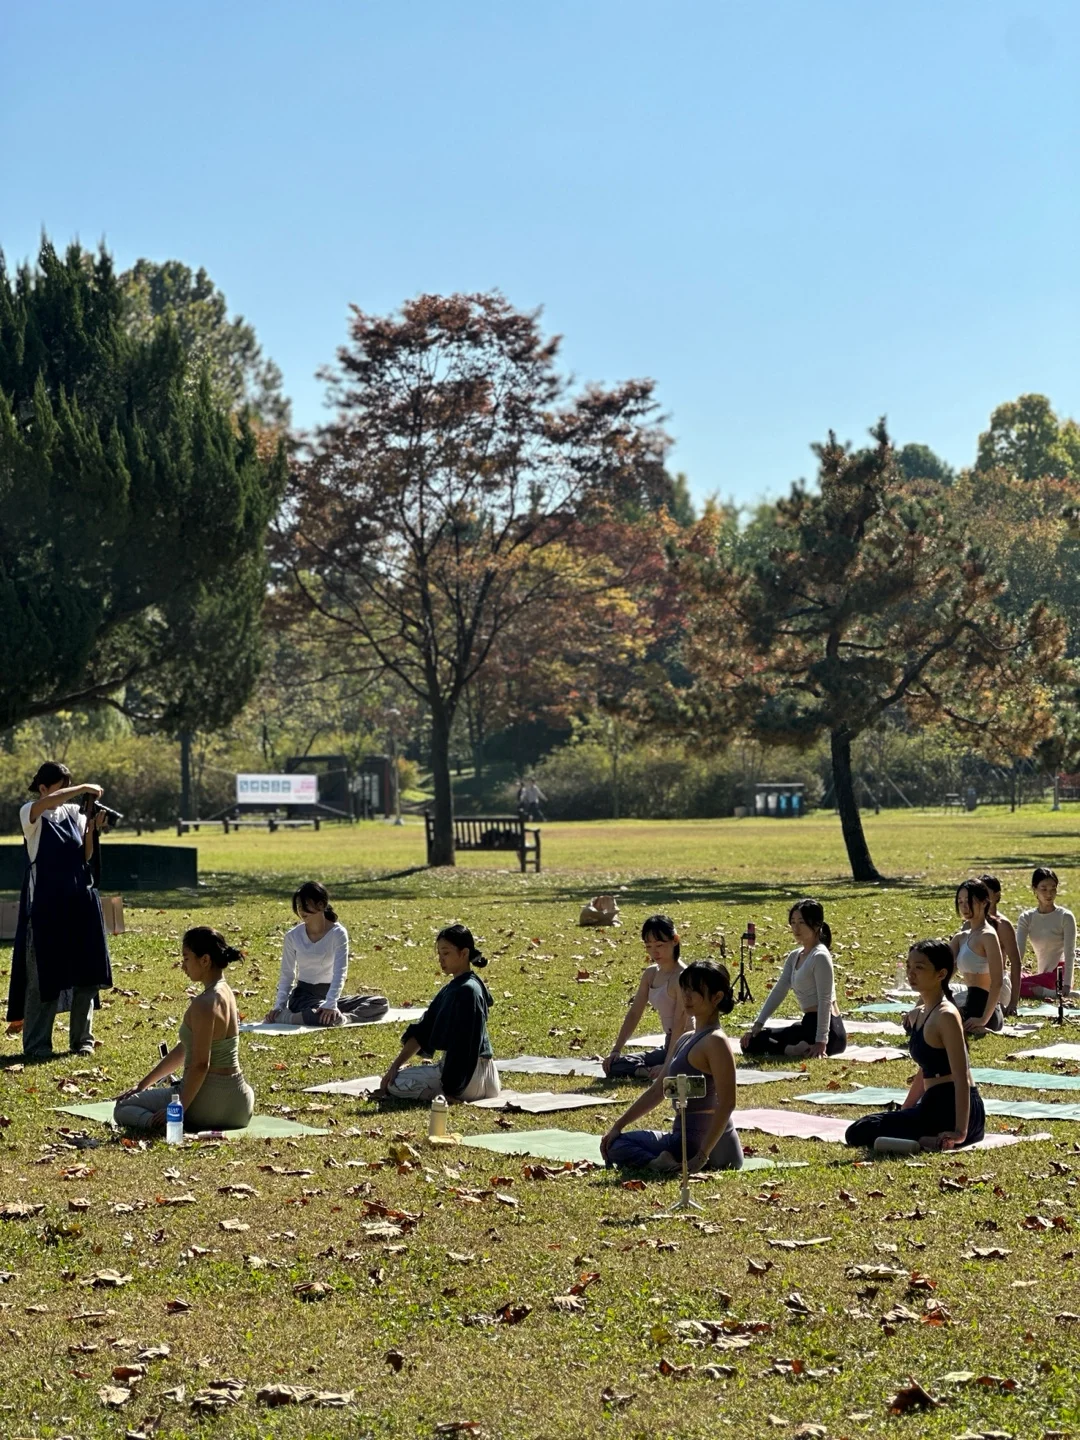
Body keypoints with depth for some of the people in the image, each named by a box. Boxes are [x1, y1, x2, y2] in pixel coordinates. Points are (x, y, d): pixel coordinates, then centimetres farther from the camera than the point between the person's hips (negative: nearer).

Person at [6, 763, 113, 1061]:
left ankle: (82, 1039, 16)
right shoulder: (30, 813, -4)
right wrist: (85, 788, -24)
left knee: (84, 972, 6)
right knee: (43, 974, -2)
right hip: (47, 903, -5)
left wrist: (91, 828, -11)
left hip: (79, 901, 5)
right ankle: (36, 1045, 5)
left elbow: (85, 856, 4)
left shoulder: (75, 813, 9)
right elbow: (47, 802, -28)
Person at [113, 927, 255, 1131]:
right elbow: (183, 1050, 15)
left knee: (122, 1108, 5)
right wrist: (144, 1084, 17)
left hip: (208, 1104, -11)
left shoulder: (204, 1004, -21)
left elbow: (200, 1064, -24)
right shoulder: (225, 994, 8)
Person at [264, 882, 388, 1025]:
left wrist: (331, 1004, -31)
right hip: (303, 996, -3)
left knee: (382, 1003, -16)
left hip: (330, 994, 3)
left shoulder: (338, 933, -9)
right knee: (331, 1019, -38)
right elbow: (286, 975, 1)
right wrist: (278, 1007, -12)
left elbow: (340, 973, -17)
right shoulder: (292, 937, -5)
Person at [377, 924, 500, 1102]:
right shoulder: (451, 989, 11)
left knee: (398, 1084, -14)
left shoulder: (467, 991, -19)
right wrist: (396, 1065, 3)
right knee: (396, 1076, 23)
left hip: (468, 1073, -10)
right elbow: (422, 1030, 10)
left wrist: (450, 1089, -23)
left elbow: (464, 1047, -23)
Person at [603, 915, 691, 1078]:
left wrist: (667, 1064, -27)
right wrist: (616, 1050, 4)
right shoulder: (651, 974, 8)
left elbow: (680, 1024, -22)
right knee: (613, 1067, -2)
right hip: (669, 1046, 9)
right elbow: (634, 1014, 11)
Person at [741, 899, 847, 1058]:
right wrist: (757, 1024, 0)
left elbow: (825, 1001, -20)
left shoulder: (820, 957, -15)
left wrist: (821, 1041, -25)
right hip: (810, 1024, 9)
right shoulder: (795, 956, 12)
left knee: (754, 1044, -11)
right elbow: (778, 991, 8)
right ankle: (803, 1048, 7)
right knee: (749, 1041, 12)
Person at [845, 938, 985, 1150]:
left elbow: (962, 1078, -21)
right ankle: (928, 1140, 17)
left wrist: (961, 1132, -28)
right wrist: (902, 1113, 24)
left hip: (954, 1110, -10)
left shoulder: (946, 1016, -15)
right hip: (934, 1107, 10)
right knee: (858, 1130, 29)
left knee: (859, 1133, -13)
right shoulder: (917, 1015, 12)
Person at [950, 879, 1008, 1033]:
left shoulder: (988, 936, -11)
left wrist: (984, 1020, -23)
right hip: (970, 1005, 9)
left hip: (982, 1007, -9)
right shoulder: (961, 937, 15)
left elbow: (997, 982, -18)